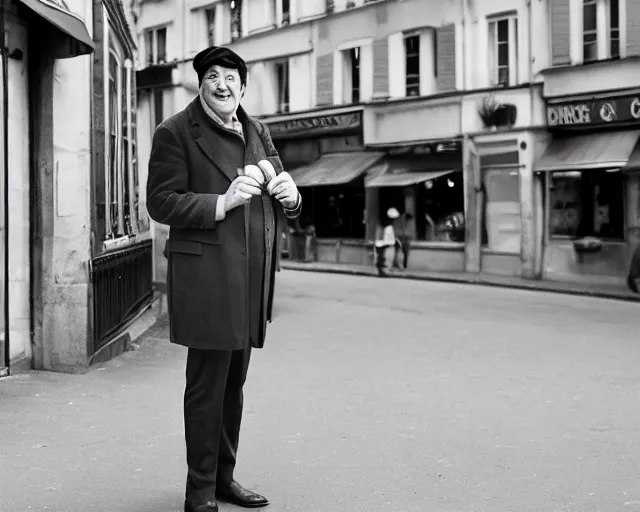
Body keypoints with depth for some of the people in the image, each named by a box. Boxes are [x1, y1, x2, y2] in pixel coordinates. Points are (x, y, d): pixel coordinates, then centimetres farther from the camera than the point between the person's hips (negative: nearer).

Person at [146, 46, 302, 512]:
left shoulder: (258, 132, 15)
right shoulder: (175, 133, -4)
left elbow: (283, 203, 21)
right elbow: (160, 202, -10)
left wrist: (290, 195, -3)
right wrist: (221, 203, -21)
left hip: (251, 278, 7)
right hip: (208, 276, -6)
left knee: (233, 384, 15)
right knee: (206, 386, -3)